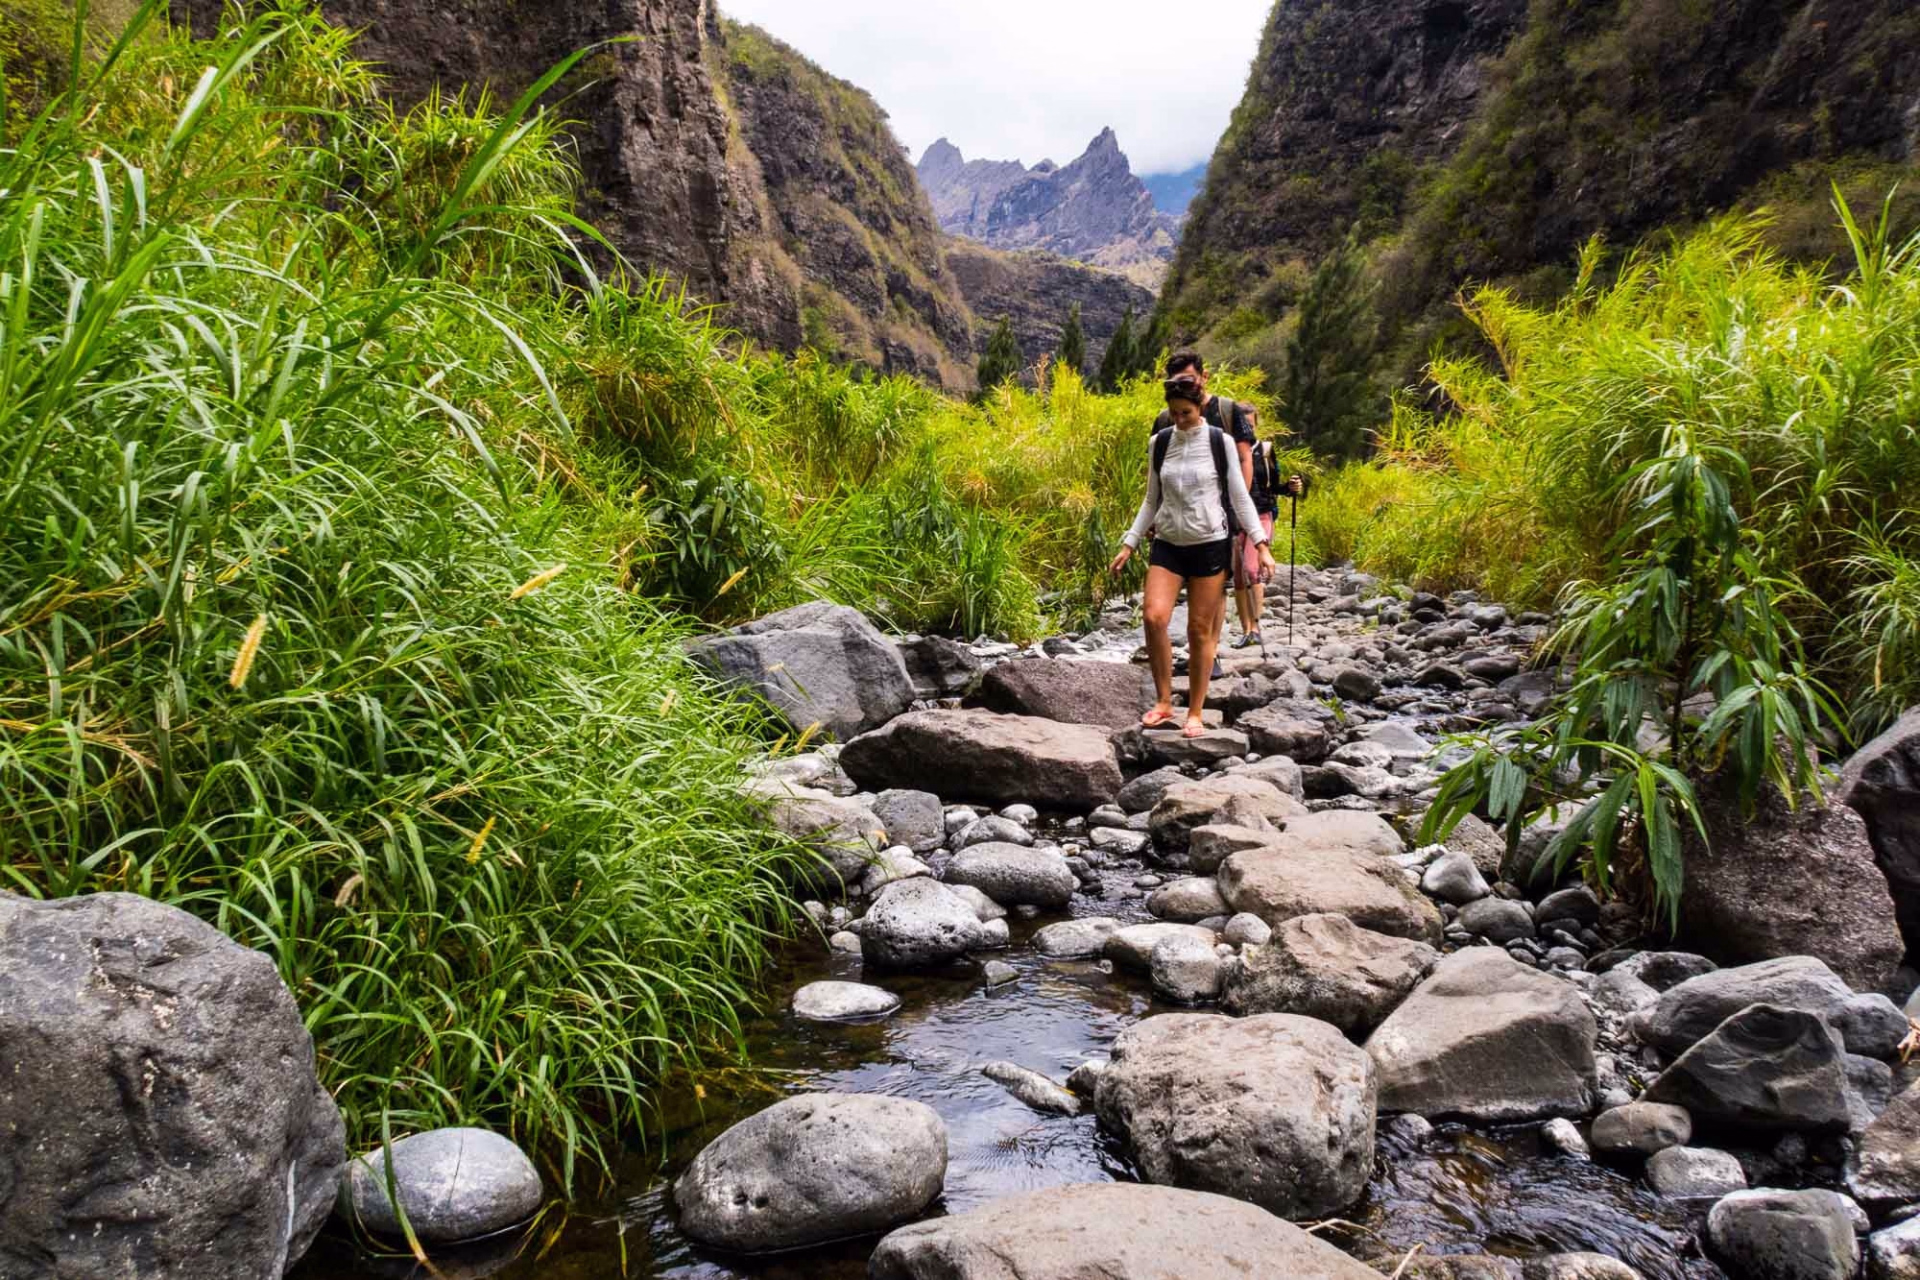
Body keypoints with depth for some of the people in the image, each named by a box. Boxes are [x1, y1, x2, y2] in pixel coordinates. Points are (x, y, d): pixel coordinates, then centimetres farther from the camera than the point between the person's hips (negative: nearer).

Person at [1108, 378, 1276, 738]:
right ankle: (1163, 702, -2)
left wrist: (1262, 545, -8)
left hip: (1210, 545, -2)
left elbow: (1240, 497, 0)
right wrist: (1128, 545, 8)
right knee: (1154, 617, -17)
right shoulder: (1160, 442, 5)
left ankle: (1195, 713, 12)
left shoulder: (1219, 442, -3)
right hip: (1167, 545, 2)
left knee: (1200, 630, 1)